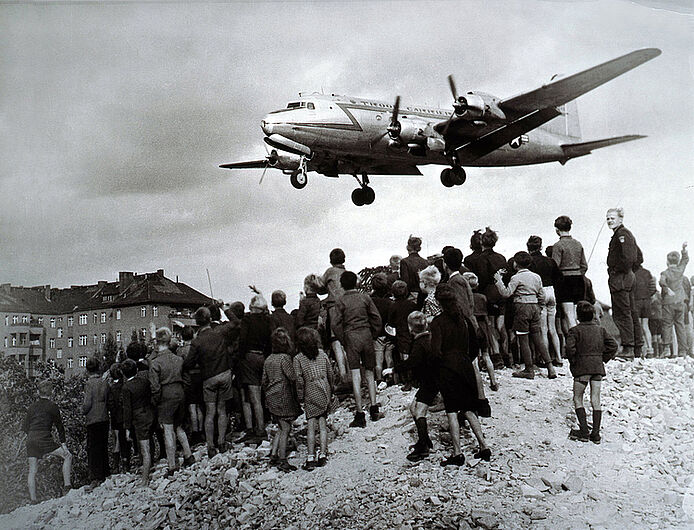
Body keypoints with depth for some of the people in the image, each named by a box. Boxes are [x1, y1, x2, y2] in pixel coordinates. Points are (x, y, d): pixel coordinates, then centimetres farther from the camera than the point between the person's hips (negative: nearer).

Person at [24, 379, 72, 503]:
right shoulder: (52, 406, 0)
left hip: (30, 439, 6)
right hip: (44, 439, -5)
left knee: (32, 471, 9)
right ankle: (67, 485, -4)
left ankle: (33, 499, 7)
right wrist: (63, 442, 9)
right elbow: (59, 425, 4)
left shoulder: (32, 406, 15)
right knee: (67, 456, 6)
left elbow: (25, 427, 16)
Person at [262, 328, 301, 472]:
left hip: (271, 398, 8)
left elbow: (264, 382, 13)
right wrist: (296, 396, -8)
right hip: (284, 397, -8)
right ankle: (282, 461, 3)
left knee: (282, 428, 18)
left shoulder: (268, 359, 9)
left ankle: (273, 455, 15)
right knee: (285, 429, 0)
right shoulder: (285, 358, -15)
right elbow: (293, 379, -19)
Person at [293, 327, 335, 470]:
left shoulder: (298, 359, -6)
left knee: (310, 425, 0)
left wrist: (300, 397, 0)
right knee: (322, 423, 8)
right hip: (325, 391, 3)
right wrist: (332, 390, 17)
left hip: (311, 395, -3)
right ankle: (323, 455, 7)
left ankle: (311, 458, -3)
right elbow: (331, 373, 6)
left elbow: (299, 380, -9)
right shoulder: (322, 354, 4)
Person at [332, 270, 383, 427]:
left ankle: (360, 415, -5)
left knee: (356, 375, -3)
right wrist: (373, 337, 13)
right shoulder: (365, 298, 4)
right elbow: (377, 318, 4)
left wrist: (343, 342, 3)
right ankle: (373, 407, 9)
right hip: (366, 334, 2)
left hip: (351, 337, -2)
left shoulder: (341, 301, -1)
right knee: (369, 373, 14)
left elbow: (335, 324, -6)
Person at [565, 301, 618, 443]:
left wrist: (572, 361, -3)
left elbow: (570, 347, -18)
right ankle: (595, 433, 6)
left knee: (577, 399, 6)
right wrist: (603, 359, 11)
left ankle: (584, 432, -2)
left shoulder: (575, 330, -6)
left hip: (582, 368, -4)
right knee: (595, 400, 7)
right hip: (598, 368, 4)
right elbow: (613, 345, 5)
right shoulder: (600, 329, 8)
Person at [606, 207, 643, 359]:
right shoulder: (627, 233, 19)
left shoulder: (621, 234, -13)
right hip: (628, 278, 11)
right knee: (631, 313, 12)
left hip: (619, 279, -11)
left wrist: (617, 271, -15)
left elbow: (628, 257, -24)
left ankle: (628, 349, -10)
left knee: (622, 314, -9)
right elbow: (639, 258, 25)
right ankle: (637, 349, 18)